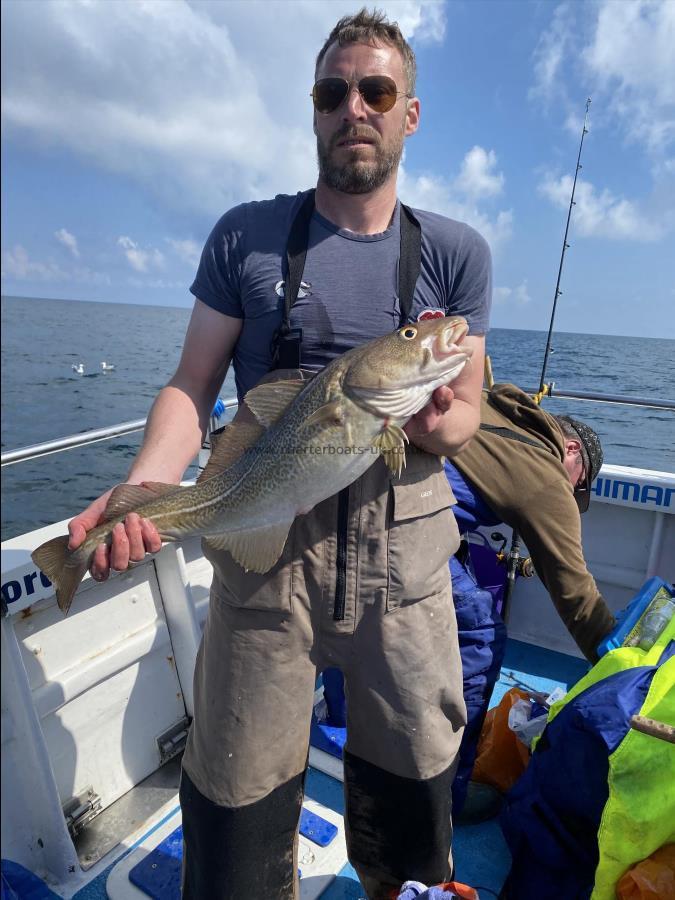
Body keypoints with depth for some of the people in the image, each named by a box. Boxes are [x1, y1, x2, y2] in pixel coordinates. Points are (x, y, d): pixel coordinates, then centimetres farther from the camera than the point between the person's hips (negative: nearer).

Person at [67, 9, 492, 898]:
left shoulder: (455, 251, 4)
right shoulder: (247, 235, 3)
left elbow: (468, 411, 4)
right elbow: (192, 384, 1)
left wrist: (433, 423, -20)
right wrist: (141, 488, -18)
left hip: (403, 547, 2)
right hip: (265, 543, 0)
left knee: (410, 783, 19)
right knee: (237, 794, 12)